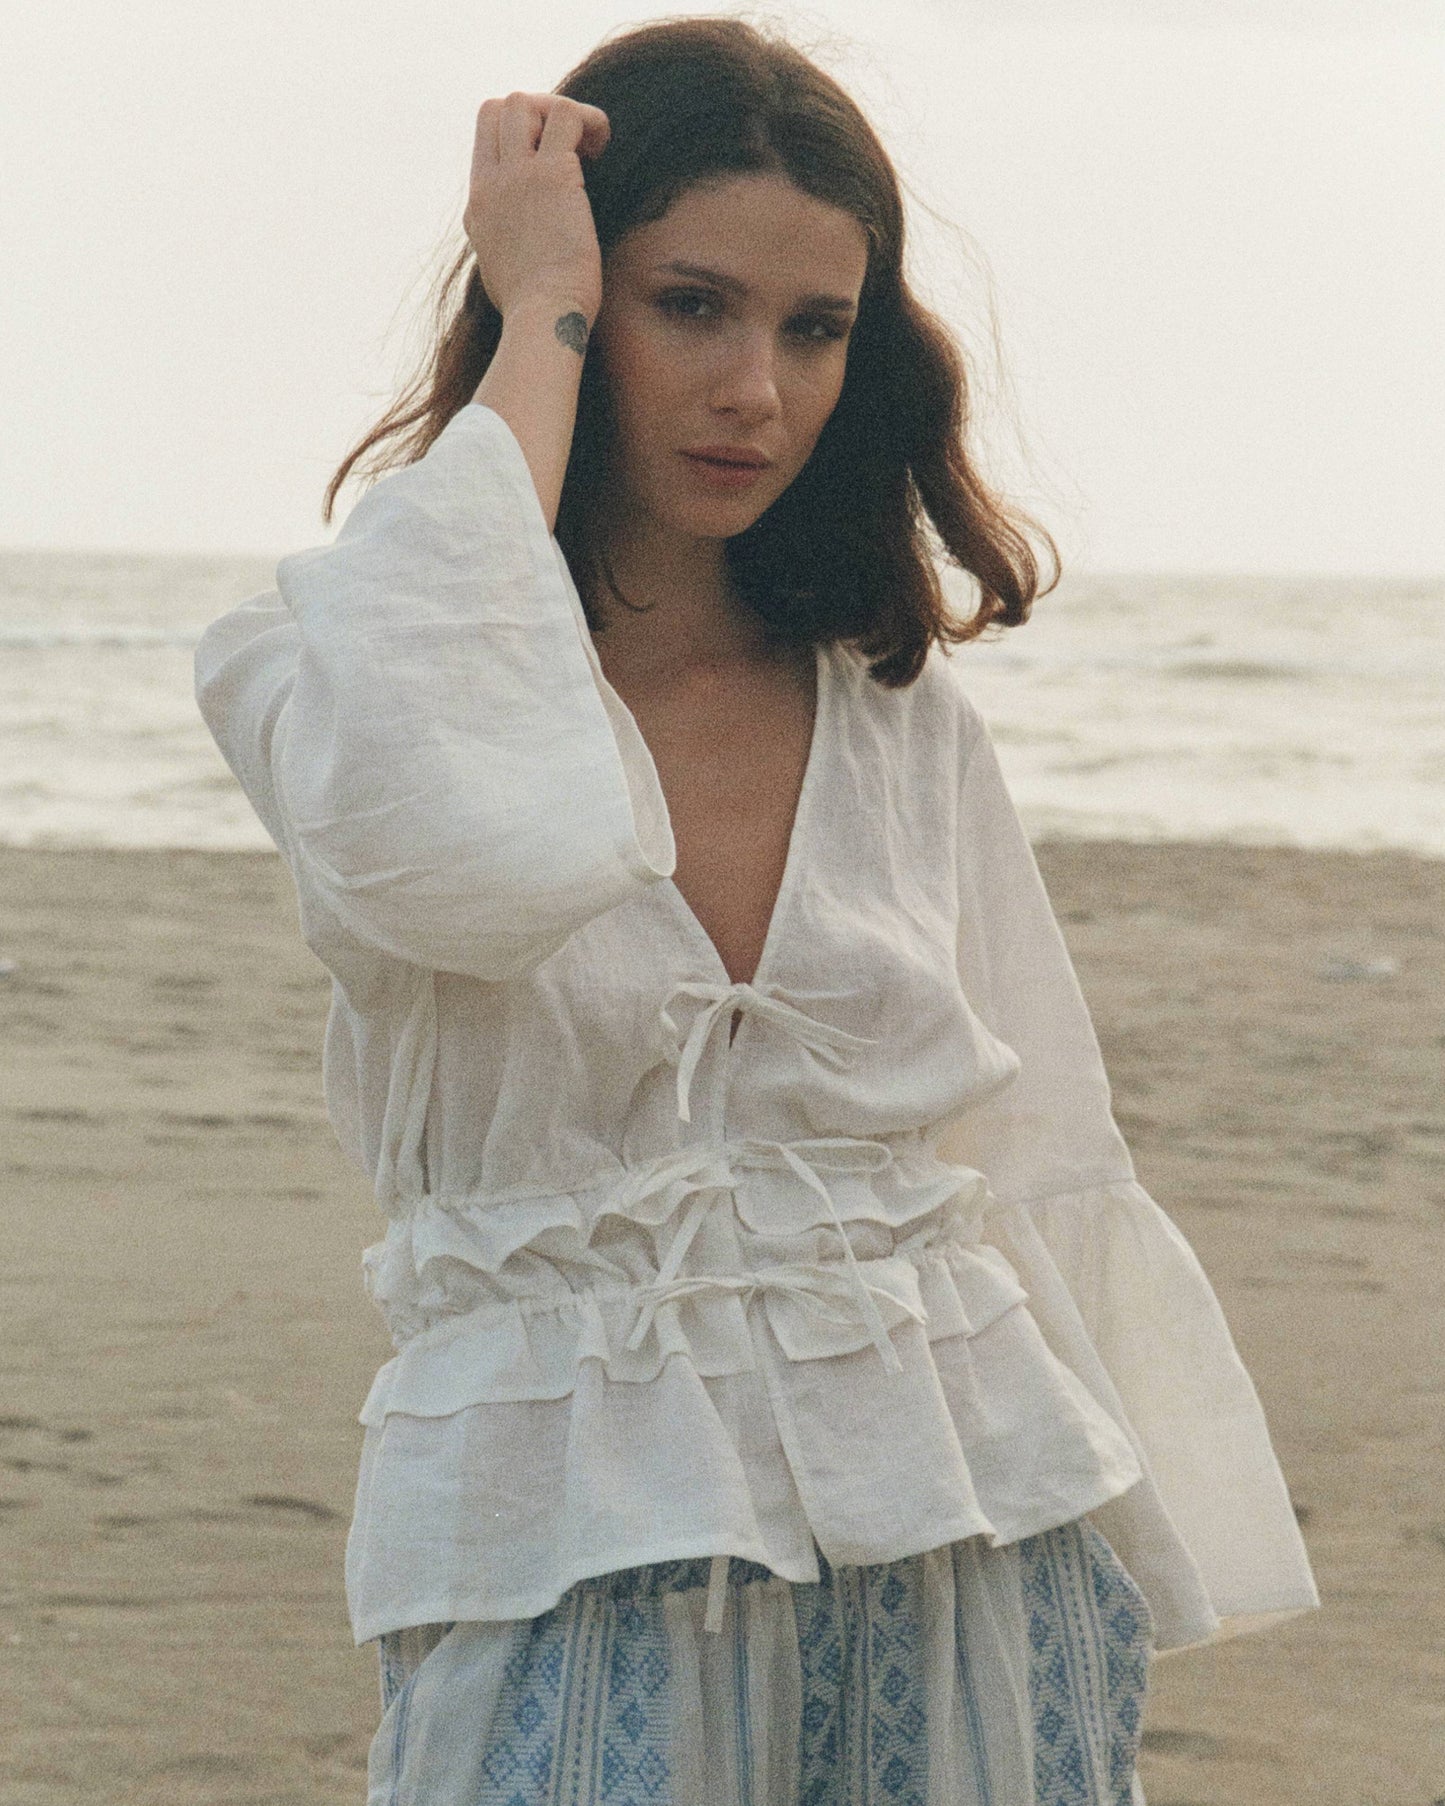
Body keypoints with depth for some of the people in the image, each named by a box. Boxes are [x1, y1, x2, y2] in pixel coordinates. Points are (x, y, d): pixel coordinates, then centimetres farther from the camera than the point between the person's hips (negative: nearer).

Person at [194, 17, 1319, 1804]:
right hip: (576, 1572, -3)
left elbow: (1039, 1181, 14)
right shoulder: (341, 659, -4)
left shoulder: (903, 718, 9)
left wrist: (1111, 1595, 9)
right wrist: (539, 329, -17)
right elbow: (455, 849, -28)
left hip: (961, 1550, 4)